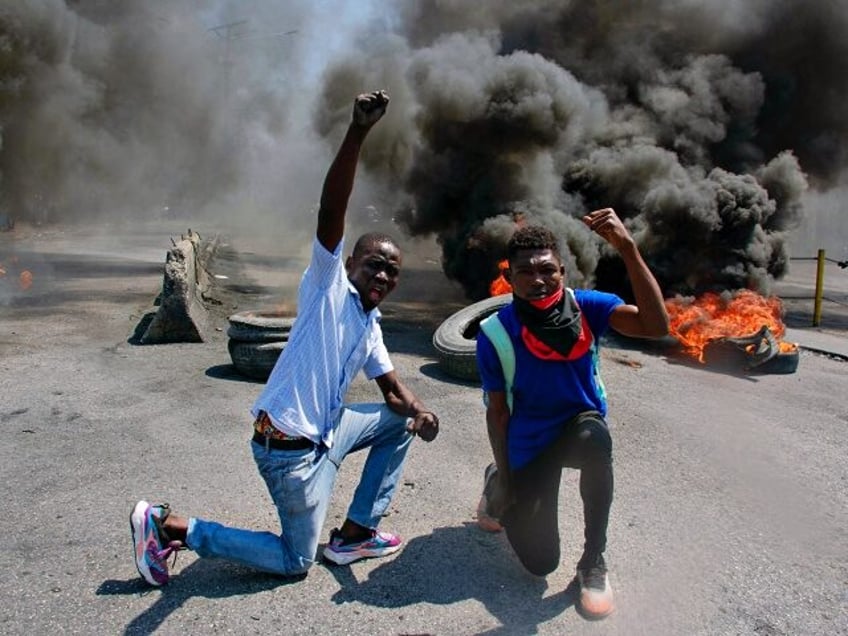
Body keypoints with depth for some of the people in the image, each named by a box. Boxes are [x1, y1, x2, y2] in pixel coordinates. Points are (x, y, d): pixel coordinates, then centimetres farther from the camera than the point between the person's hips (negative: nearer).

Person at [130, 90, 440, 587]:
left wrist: (417, 409, -12)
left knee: (401, 421, 16)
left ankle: (355, 534, 19)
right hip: (290, 446, -8)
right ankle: (168, 525, 10)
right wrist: (357, 134, -37)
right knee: (295, 561, 3)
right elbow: (331, 212, -26)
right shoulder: (328, 286, -11)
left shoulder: (371, 326, 11)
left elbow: (391, 387, 13)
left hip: (326, 431, 8)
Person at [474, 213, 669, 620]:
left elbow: (655, 325, -36)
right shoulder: (494, 335, -20)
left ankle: (593, 562, -17)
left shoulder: (586, 306, -19)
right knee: (540, 563, 0)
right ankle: (497, 485, 33)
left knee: (594, 435, -40)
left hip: (581, 425, 1)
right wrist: (504, 481, -8)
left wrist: (628, 248, -45)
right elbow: (497, 411, -10)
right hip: (530, 443, 0)